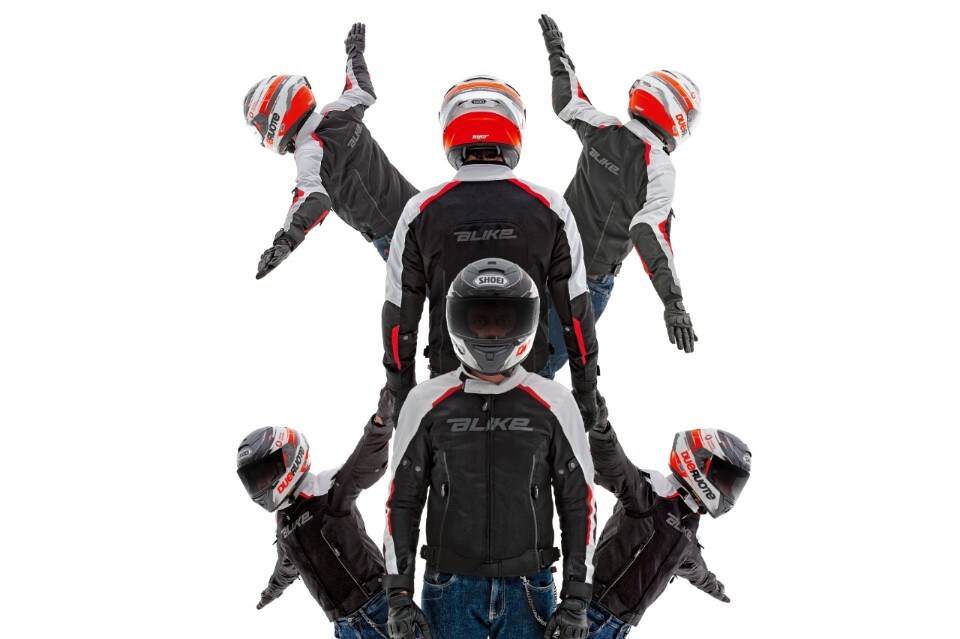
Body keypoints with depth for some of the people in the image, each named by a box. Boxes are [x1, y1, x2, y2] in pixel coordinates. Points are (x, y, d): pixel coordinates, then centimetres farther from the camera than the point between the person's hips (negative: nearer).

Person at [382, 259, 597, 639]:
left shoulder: (553, 404, 2)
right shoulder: (427, 404, 2)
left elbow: (579, 504, 5)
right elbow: (402, 502, 7)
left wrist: (577, 600, -1)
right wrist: (398, 595, 1)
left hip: (527, 592, 0)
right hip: (451, 593, 0)